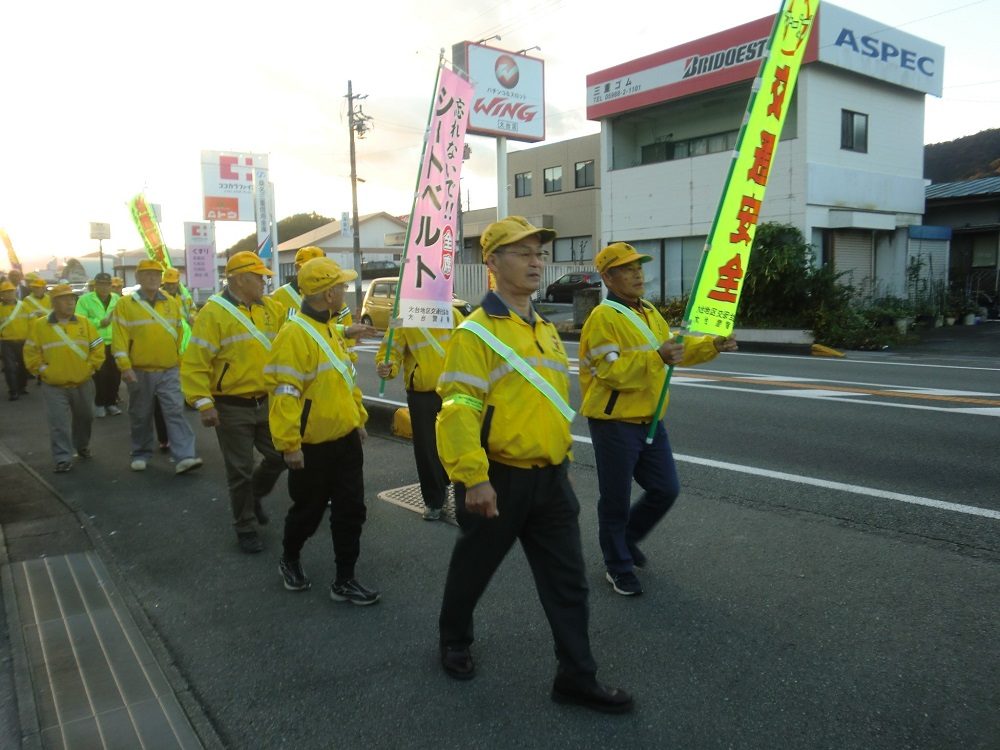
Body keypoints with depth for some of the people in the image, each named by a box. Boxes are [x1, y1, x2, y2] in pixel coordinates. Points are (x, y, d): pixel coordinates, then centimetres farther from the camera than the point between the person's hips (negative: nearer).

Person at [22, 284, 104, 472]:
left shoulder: (83, 322, 1)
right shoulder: (39, 325, -5)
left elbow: (98, 347, 5)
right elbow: (31, 353, 0)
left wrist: (90, 368, -1)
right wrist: (43, 370, -6)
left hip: (83, 383, 3)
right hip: (54, 386, -3)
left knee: (85, 418, 17)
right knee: (59, 424, -5)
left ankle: (82, 446, 39)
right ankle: (63, 458, 1)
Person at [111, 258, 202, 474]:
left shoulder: (171, 303, 8)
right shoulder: (126, 304, -2)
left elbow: (179, 334, 13)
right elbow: (119, 339, -6)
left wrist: (181, 360, 12)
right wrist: (125, 367, -14)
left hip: (169, 370, 2)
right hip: (140, 371, -2)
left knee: (176, 412, -6)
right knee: (141, 416, 11)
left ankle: (184, 457, -11)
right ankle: (141, 454, 26)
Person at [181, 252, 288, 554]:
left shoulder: (272, 309, 5)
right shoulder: (214, 312, -13)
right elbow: (195, 362, -15)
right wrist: (203, 403, -20)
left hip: (266, 402, 5)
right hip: (231, 407, -5)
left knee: (280, 456, 12)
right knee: (240, 470, 5)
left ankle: (253, 496, 40)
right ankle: (246, 528, 22)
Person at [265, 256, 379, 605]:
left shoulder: (329, 328, 9)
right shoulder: (294, 334, -20)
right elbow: (284, 393, -24)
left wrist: (359, 418, 20)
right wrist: (289, 444, -24)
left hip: (346, 439, 8)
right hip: (312, 448, -8)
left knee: (350, 511, 9)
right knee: (308, 512, 11)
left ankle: (345, 580, 20)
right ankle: (289, 561, 38)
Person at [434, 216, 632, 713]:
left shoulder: (546, 330, 11)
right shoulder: (476, 332, -13)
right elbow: (459, 409, -20)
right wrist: (473, 478, -26)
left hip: (550, 479, 6)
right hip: (498, 480, -6)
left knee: (568, 581, 10)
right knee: (474, 568, 16)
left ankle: (577, 677, 23)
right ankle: (454, 640, 42)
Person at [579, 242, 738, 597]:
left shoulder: (650, 313, 12)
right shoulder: (603, 318, -16)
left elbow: (676, 347, 15)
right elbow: (611, 371, -24)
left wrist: (712, 345, 0)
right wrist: (657, 357, -32)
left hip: (649, 420, 8)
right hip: (615, 424, -8)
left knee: (666, 489, 13)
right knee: (617, 499, 5)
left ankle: (627, 538, 37)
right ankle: (619, 567, 24)